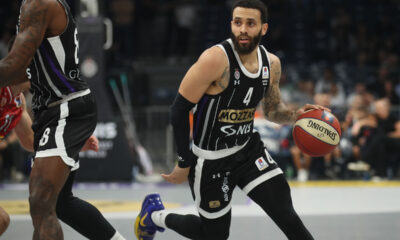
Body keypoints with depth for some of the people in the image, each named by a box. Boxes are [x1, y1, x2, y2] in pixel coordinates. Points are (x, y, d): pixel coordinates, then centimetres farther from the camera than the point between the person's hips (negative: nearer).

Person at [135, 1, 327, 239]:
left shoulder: (271, 63, -4)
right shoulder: (215, 59, -24)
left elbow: (273, 110, 13)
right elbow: (180, 109, -18)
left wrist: (296, 115, -10)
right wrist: (184, 164, -14)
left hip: (249, 148, 5)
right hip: (211, 159, -5)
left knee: (285, 213, -10)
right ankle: (155, 214, 34)